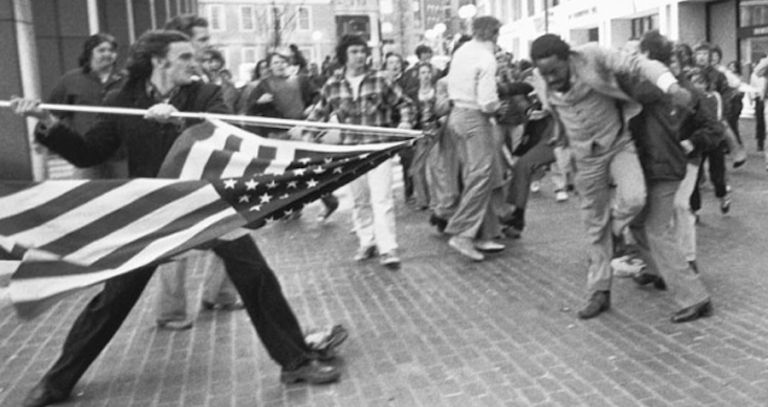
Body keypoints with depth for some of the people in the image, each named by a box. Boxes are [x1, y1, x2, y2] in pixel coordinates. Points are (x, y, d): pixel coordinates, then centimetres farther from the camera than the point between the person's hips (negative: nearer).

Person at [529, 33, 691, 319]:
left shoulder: (592, 57, -22)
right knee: (595, 225, 7)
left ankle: (613, 232, 8)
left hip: (620, 143, -3)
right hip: (587, 157, 3)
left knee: (633, 199, -28)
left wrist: (672, 87, -39)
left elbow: (638, 64, -24)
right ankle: (598, 292, 20)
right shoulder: (540, 83, -10)